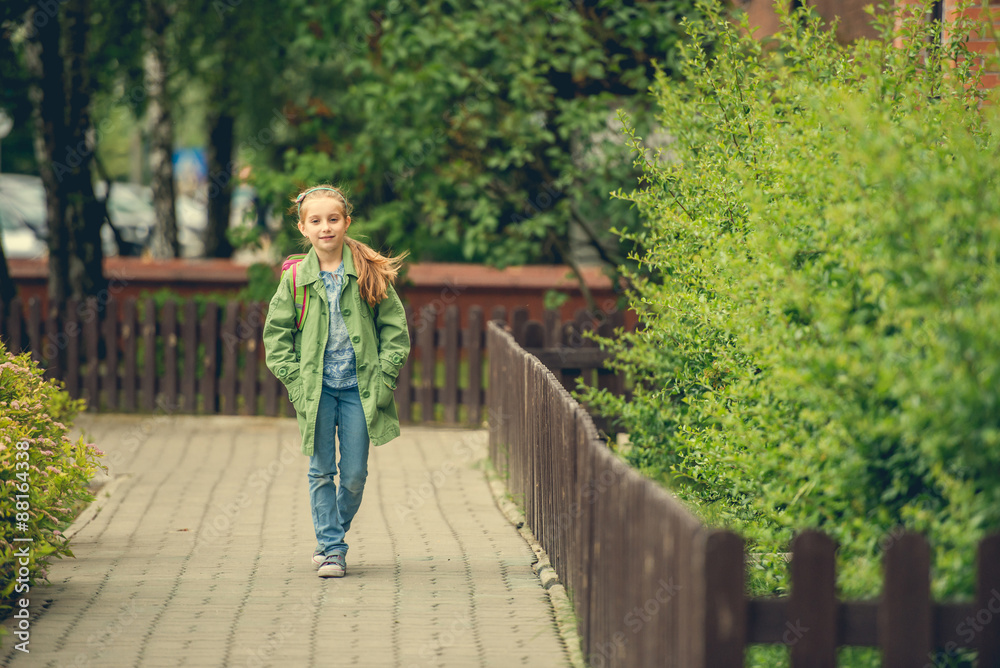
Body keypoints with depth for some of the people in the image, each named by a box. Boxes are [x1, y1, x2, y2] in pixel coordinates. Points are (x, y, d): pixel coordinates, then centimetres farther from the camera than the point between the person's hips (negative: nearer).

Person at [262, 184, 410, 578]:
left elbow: (395, 328, 3)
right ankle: (331, 548, 9)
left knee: (355, 473, 3)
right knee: (321, 471, 1)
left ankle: (334, 534, 24)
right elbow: (276, 335, 6)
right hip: (316, 389, 0)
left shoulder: (369, 274, -1)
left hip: (360, 389, 0)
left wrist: (384, 376, -5)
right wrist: (294, 380, -3)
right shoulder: (295, 279, 0)